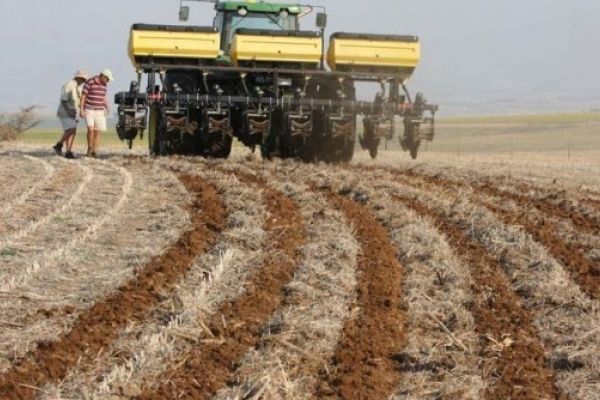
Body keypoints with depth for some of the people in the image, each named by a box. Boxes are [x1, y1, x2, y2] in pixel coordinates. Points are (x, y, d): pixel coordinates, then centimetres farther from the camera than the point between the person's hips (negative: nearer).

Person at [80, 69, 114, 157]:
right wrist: (81, 110, -16)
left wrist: (107, 106, 1)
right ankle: (90, 148, -1)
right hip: (89, 110, -5)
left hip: (99, 111, 5)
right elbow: (83, 96, -11)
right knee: (90, 129, -20)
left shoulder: (104, 84, 5)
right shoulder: (89, 82, -13)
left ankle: (94, 153, 2)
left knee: (97, 132, -1)